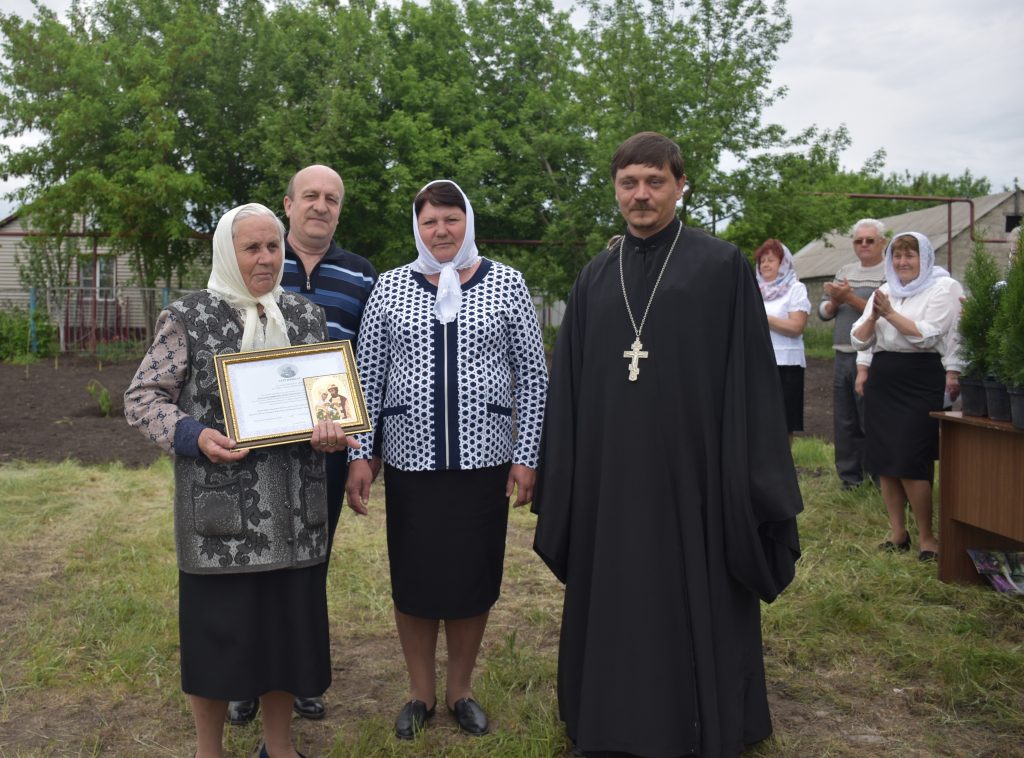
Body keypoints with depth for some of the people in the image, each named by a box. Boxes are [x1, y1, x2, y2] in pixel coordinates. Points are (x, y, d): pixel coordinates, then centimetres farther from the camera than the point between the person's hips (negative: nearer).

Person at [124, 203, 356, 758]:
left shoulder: (306, 316, 9)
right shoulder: (188, 318, -3)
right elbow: (142, 398, -3)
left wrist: (331, 431, -8)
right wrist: (194, 436, -20)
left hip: (293, 510, 4)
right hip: (219, 506, -3)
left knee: (286, 624, 11)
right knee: (218, 628, 6)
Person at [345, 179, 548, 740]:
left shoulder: (506, 284, 0)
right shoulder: (391, 287, 3)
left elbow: (532, 373, 1)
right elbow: (366, 376, 4)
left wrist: (526, 456, -3)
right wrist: (359, 455, -2)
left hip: (483, 459, 0)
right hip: (411, 459, 1)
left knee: (474, 579, 9)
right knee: (412, 582, 9)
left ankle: (460, 690, 31)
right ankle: (421, 693, 30)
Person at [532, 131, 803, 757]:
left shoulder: (722, 267, -1)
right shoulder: (595, 279, 10)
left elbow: (751, 379, -4)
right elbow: (570, 388, 10)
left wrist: (752, 487, -8)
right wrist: (561, 485, 6)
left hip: (692, 472, -3)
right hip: (609, 477, 4)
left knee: (696, 609, 5)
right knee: (616, 606, 11)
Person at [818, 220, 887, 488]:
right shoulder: (844, 272, 16)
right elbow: (823, 312, 14)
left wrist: (850, 297, -17)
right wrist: (835, 301, -6)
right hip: (842, 356, 6)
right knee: (844, 421, 10)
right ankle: (849, 476, 20)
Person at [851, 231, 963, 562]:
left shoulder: (943, 288, -2)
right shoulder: (883, 291, 13)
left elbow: (927, 335, -13)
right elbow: (860, 339, 9)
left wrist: (890, 313, -14)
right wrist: (873, 317, -9)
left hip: (921, 380, -6)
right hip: (882, 379, 6)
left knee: (910, 463, -9)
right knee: (883, 458, 5)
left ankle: (926, 536, 5)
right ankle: (897, 532, 17)